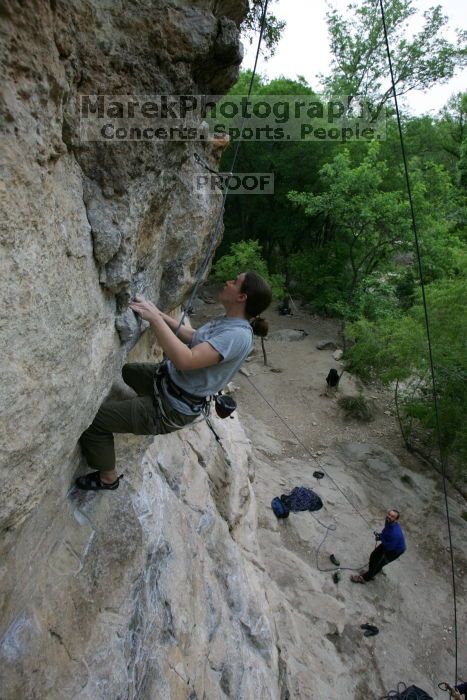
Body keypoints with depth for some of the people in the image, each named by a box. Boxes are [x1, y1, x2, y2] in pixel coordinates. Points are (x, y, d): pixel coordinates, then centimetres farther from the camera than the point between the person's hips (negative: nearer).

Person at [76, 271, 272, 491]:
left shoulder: (238, 335, -30)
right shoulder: (227, 322, -1)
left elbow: (186, 360, -40)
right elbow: (194, 338, 15)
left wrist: (154, 318, -36)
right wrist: (162, 316, 8)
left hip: (173, 411, -10)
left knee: (92, 419, -11)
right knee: (129, 370, 36)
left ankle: (108, 479, 12)